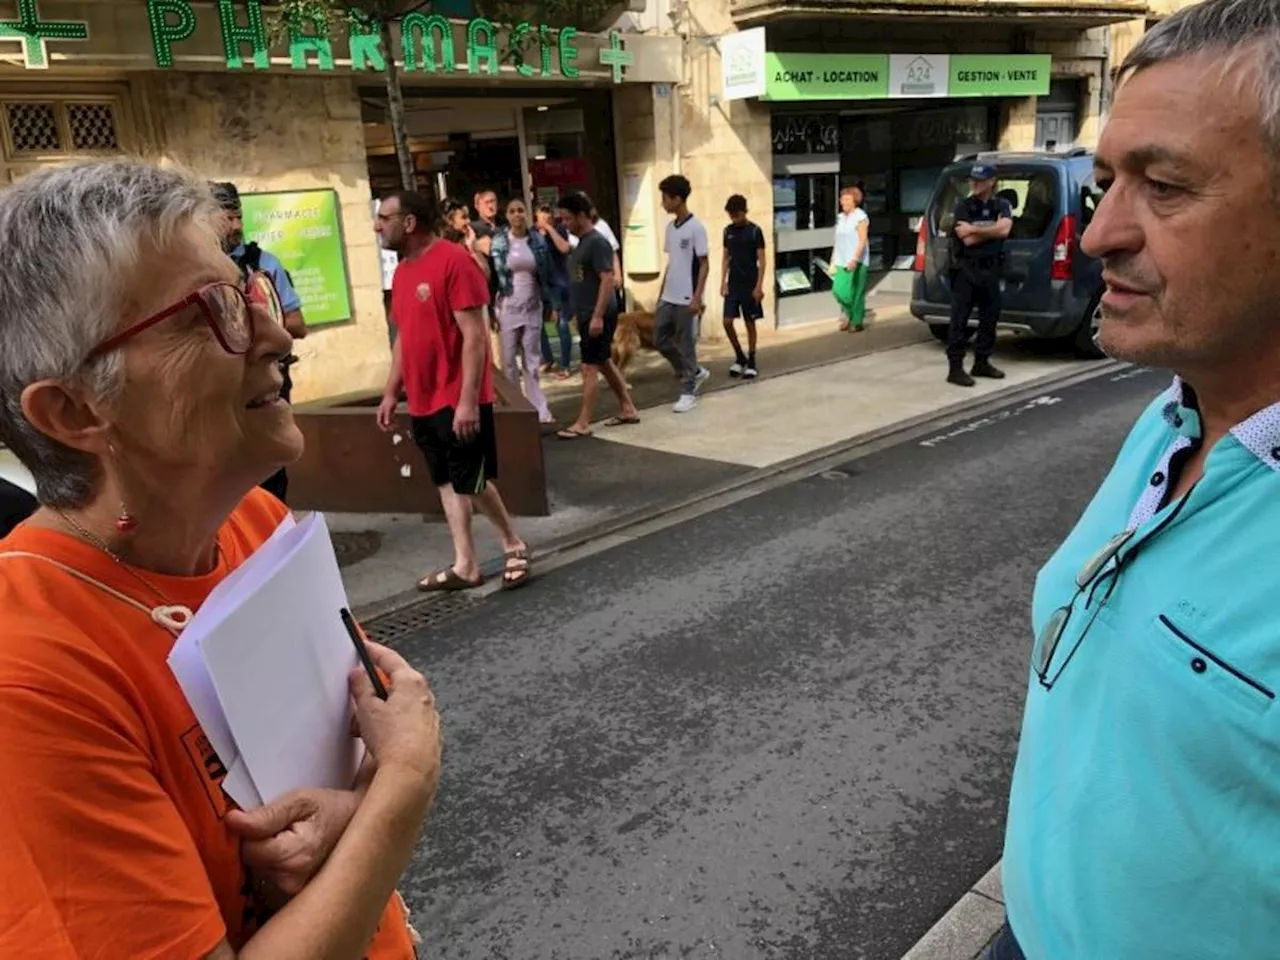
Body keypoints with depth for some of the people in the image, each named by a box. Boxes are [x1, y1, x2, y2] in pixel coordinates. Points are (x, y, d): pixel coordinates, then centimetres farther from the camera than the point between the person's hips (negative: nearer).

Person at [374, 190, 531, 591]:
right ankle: (465, 566, 18)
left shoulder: (454, 260, -14)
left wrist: (468, 399, -22)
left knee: (473, 482, 0)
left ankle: (514, 545, 21)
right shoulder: (402, 271, 11)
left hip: (459, 401, -8)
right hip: (423, 403, 8)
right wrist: (391, 392, 16)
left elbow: (474, 335, -18)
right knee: (448, 484, 10)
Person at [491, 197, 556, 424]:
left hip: (533, 307, 2)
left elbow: (548, 273, 7)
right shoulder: (499, 242, -4)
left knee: (533, 360, 8)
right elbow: (491, 276, -5)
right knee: (509, 360, 4)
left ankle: (539, 409, 12)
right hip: (508, 308, -2)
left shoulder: (538, 240, 4)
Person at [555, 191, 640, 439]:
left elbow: (608, 279, -22)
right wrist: (579, 314, 21)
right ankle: (628, 410, 24)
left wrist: (598, 316, -25)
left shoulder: (597, 242, -15)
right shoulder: (582, 242, 14)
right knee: (605, 363, 15)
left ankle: (583, 424, -2)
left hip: (598, 316, -10)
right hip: (588, 315, 10)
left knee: (590, 367, -6)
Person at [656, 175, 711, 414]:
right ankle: (696, 372, 26)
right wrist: (661, 292, 16)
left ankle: (688, 392, 9)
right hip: (668, 297, 8)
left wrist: (697, 297, -17)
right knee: (660, 340, 11)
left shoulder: (696, 228, -12)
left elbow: (704, 265, -12)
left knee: (686, 345, -1)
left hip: (686, 299, -8)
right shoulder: (670, 227, 11)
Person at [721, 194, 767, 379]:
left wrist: (759, 286, -14)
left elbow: (761, 260, -8)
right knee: (727, 322, -3)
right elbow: (726, 258, 12)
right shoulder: (728, 231, 6)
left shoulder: (755, 231, -7)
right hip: (733, 285, 4)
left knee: (750, 323, 3)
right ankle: (740, 357, 15)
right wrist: (723, 282, 4)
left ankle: (751, 362, 12)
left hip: (750, 285, -4)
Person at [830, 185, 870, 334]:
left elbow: (863, 241, -13)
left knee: (856, 292, -2)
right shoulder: (840, 217, 14)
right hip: (841, 261, 6)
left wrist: (855, 259, -24)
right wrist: (833, 259, 13)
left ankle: (857, 322, 10)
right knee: (838, 290, -3)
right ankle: (849, 313, 21)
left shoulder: (860, 217, -6)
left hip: (857, 262, -6)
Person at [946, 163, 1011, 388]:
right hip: (965, 269, -4)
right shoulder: (963, 207, -2)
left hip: (990, 269, 4)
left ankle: (982, 362, 23)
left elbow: (1004, 229, -13)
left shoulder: (1002, 205, 6)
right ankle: (955, 368, -4)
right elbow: (967, 240, -13)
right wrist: (991, 230, -6)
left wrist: (974, 229, -12)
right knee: (959, 320, -5)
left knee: (990, 317, 10)